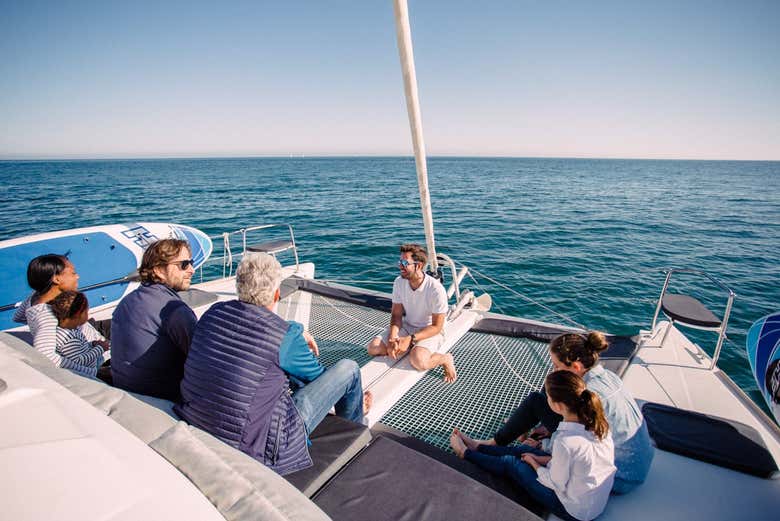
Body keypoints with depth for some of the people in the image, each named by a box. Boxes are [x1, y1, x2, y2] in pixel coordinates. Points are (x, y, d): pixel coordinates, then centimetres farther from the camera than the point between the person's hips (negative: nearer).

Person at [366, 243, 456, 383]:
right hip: (406, 326, 5)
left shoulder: (435, 289, -25)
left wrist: (410, 339, -28)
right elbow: (396, 314, -2)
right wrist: (393, 338, -21)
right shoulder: (399, 282, -9)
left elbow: (436, 326, -18)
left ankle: (445, 359, -2)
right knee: (373, 347, -13)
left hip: (430, 331, -5)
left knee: (418, 361, -34)